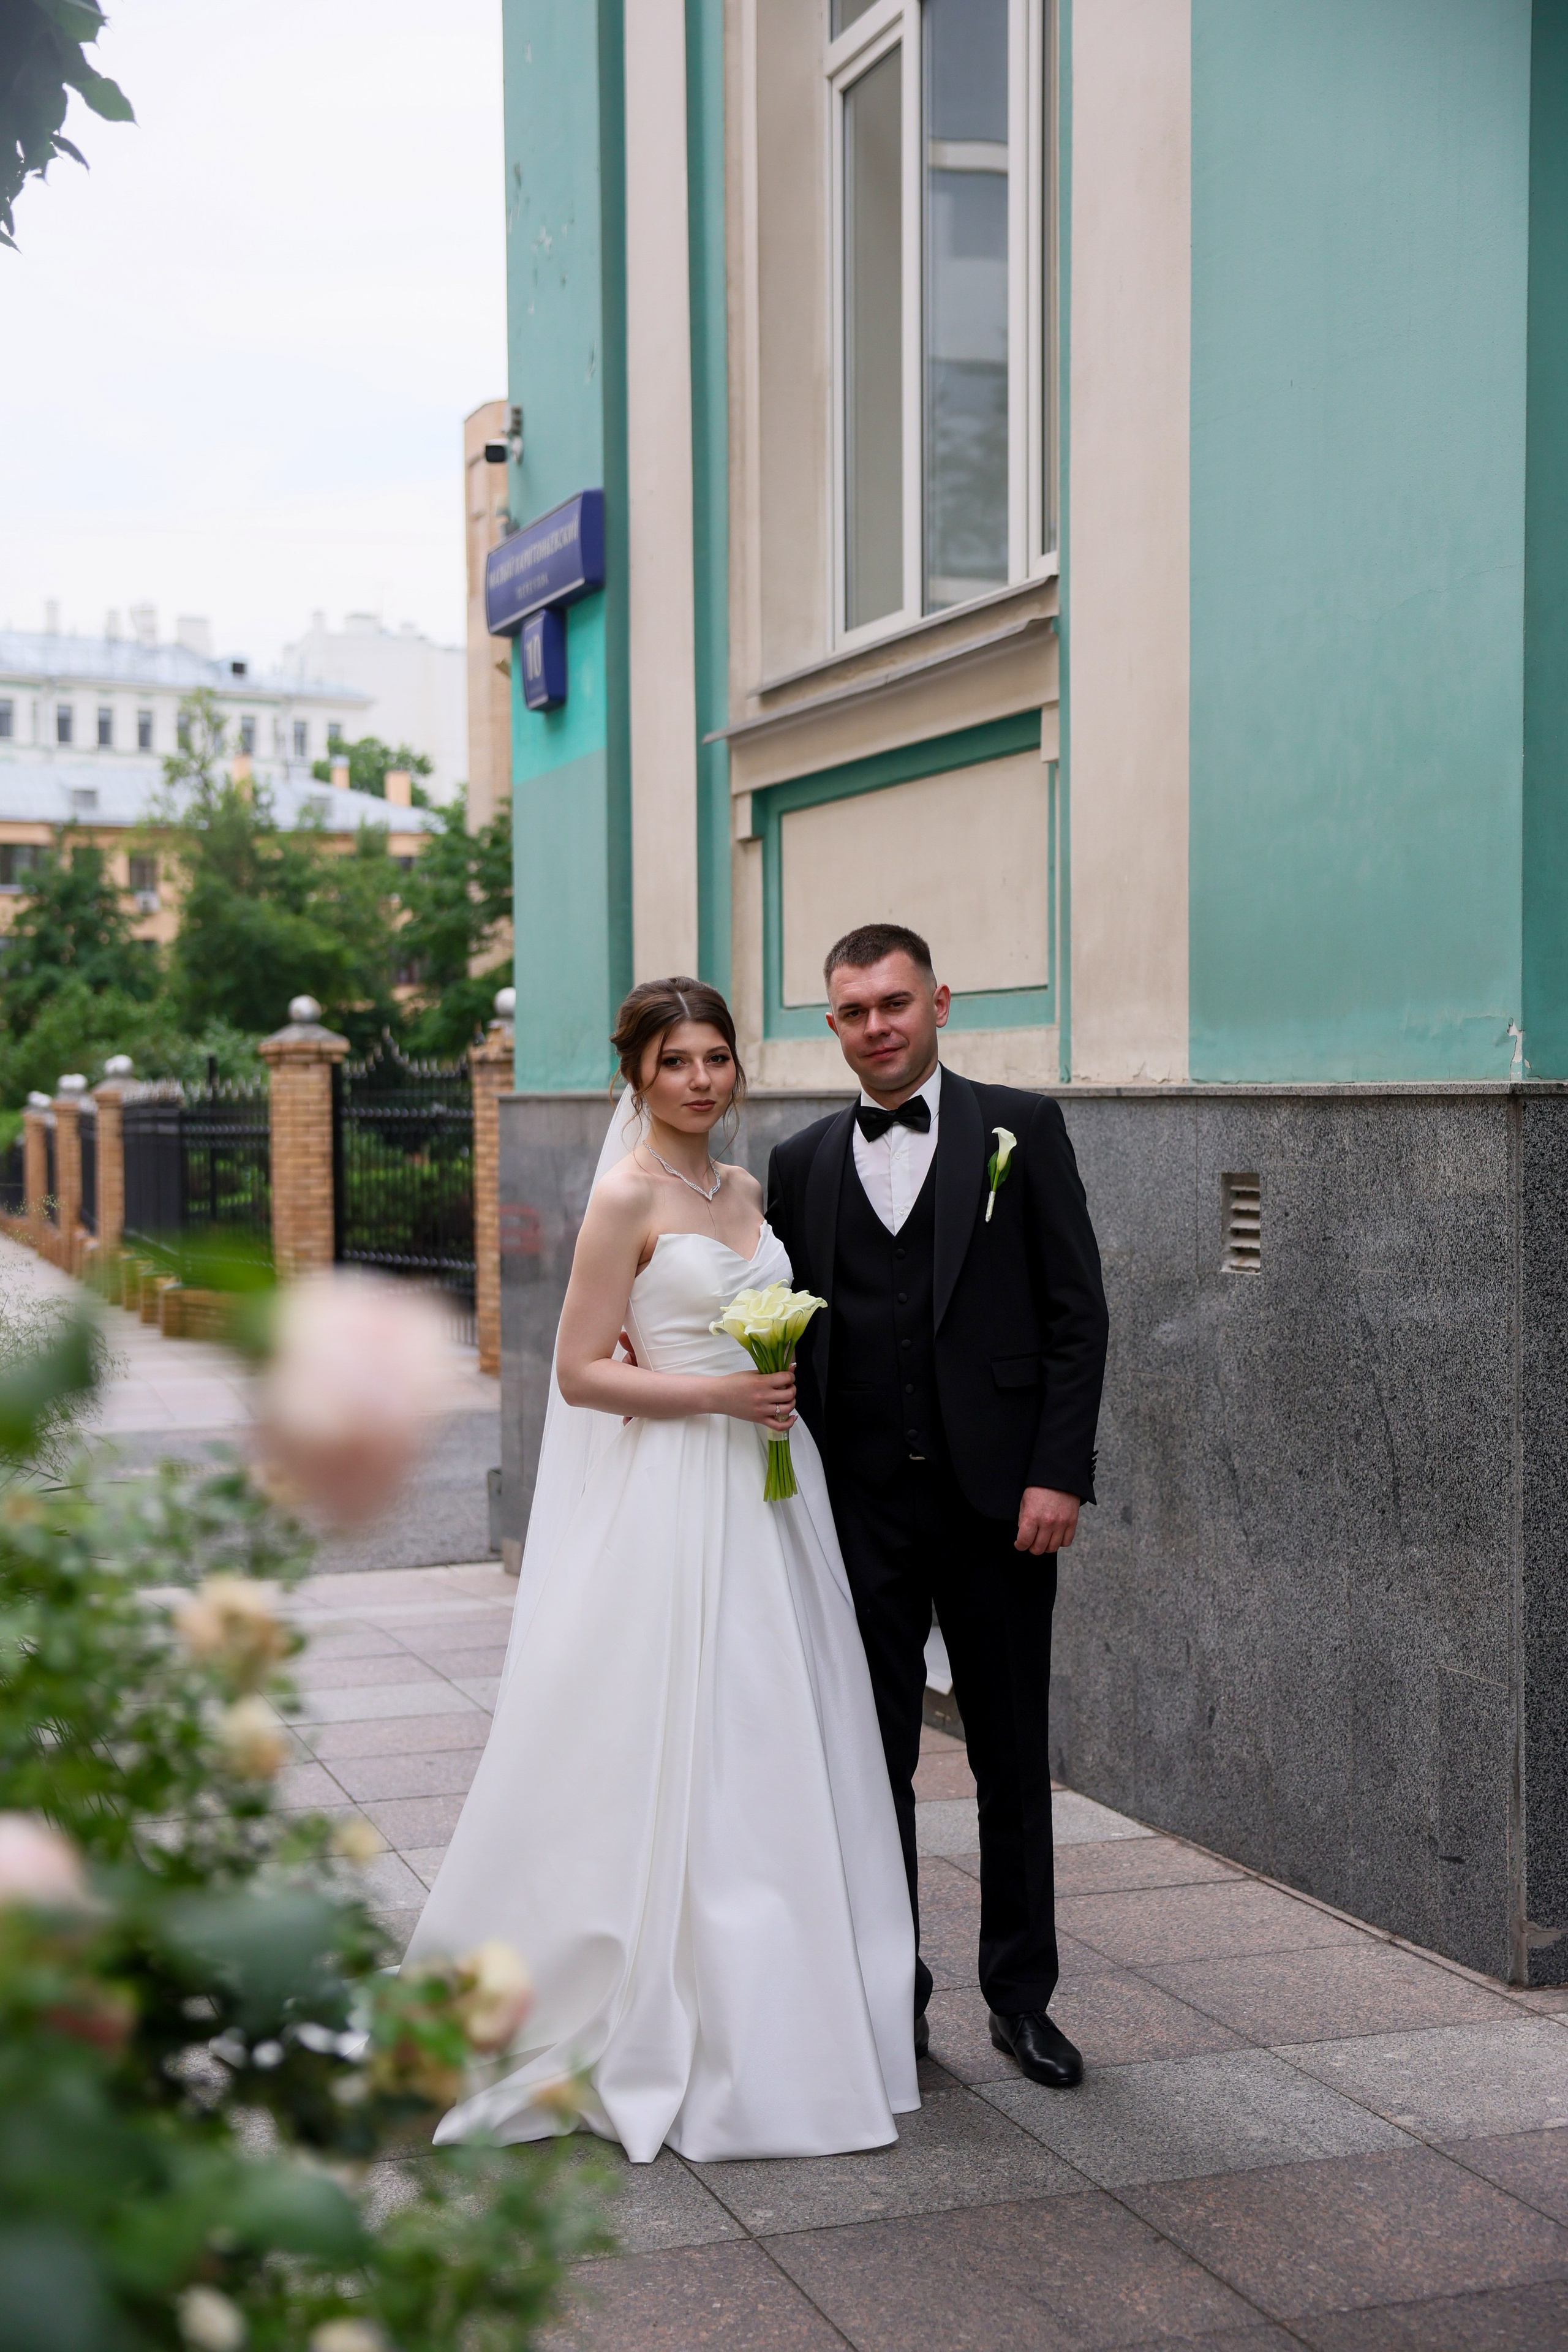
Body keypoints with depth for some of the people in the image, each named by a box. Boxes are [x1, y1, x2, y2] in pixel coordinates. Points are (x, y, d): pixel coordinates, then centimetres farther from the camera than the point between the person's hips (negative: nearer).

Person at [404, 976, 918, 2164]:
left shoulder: (750, 1191, 12)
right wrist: (717, 1394, -17)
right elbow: (580, 1373, -12)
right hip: (672, 1500, -7)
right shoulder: (629, 1197, -9)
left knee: (776, 1760, 10)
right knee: (676, 1764, -2)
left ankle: (781, 2018, 22)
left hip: (768, 1492, 7)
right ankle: (667, 2036, 11)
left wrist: (781, 1383, 6)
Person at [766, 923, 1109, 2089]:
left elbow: (1077, 1312, -3)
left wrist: (1059, 1474, -10)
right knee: (869, 1763, 8)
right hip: (860, 1509, 2)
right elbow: (795, 1340, 11)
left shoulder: (1020, 1128, 0)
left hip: (996, 1498, -2)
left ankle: (1022, 1993, 23)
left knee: (1014, 1760, 9)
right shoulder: (803, 1163, 9)